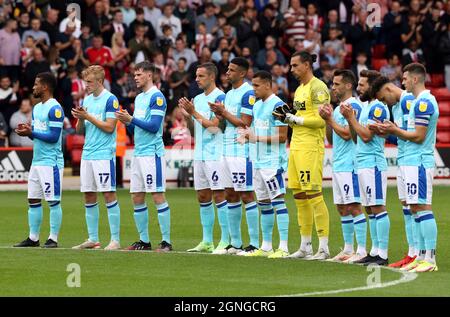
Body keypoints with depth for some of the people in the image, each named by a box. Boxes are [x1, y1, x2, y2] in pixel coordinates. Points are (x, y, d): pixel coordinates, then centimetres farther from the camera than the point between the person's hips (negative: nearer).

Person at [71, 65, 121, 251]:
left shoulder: (110, 100, -7)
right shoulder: (87, 100, 15)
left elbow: (109, 127, -14)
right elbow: (80, 131, 17)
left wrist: (88, 116, -12)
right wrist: (80, 119, -4)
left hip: (104, 154, -7)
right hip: (87, 154, 7)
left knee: (109, 195, -7)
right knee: (89, 197, 7)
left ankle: (115, 240, -5)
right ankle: (93, 239, 13)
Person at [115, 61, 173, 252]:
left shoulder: (157, 97, -10)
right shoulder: (139, 98, 17)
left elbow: (154, 126, -16)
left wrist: (131, 119, -14)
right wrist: (126, 121, 2)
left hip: (152, 153, -9)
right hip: (138, 153, 9)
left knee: (158, 196, -9)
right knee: (137, 198, 8)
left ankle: (166, 241, -7)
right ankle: (144, 241, 15)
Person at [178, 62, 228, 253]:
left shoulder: (220, 97, -10)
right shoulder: (198, 98, 16)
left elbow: (214, 126, -16)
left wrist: (194, 113, -12)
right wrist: (187, 113, 3)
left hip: (215, 154, -8)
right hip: (199, 154, 8)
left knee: (218, 195, -8)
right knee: (202, 196, 9)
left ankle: (226, 241, -6)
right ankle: (207, 241, 14)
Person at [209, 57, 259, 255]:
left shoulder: (248, 94, -12)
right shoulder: (229, 93, 16)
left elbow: (244, 124, -17)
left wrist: (224, 112, -10)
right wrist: (220, 114, 2)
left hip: (242, 151, -9)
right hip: (227, 150, 9)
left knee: (246, 196, -7)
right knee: (230, 196, 10)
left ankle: (254, 244, -5)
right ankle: (235, 243, 15)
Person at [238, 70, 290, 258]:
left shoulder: (277, 105, -11)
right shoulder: (257, 105, 16)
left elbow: (282, 136, -15)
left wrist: (257, 138, -16)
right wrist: (248, 135, 4)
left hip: (273, 162, -9)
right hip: (259, 163, 9)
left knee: (277, 200, -11)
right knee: (263, 204, 12)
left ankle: (283, 247, -12)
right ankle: (266, 246, 18)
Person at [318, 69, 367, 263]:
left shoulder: (353, 106, -11)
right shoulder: (338, 107, 18)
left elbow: (347, 134, -20)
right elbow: (331, 139, 20)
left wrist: (330, 119, -10)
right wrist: (327, 120, 6)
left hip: (349, 165, -10)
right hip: (337, 165, 10)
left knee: (354, 207, -10)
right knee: (342, 208, 12)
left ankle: (361, 251, -10)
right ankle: (348, 249, 17)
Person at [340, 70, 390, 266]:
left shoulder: (378, 108, -13)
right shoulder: (367, 107, 18)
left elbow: (366, 135, -18)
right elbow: (357, 135, 21)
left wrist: (350, 117, -11)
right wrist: (349, 118, 10)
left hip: (373, 164, -10)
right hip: (363, 164, 10)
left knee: (378, 208, -10)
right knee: (370, 209, 11)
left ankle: (382, 255, -11)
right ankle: (375, 251, 14)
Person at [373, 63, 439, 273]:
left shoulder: (423, 102, -14)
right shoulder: (422, 101, 18)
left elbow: (418, 137, -17)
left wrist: (395, 130, -7)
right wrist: (393, 131, 12)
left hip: (419, 163, -11)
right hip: (414, 162, 11)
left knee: (422, 207, -12)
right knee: (415, 208, 11)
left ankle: (430, 259, -14)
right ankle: (422, 256, 13)